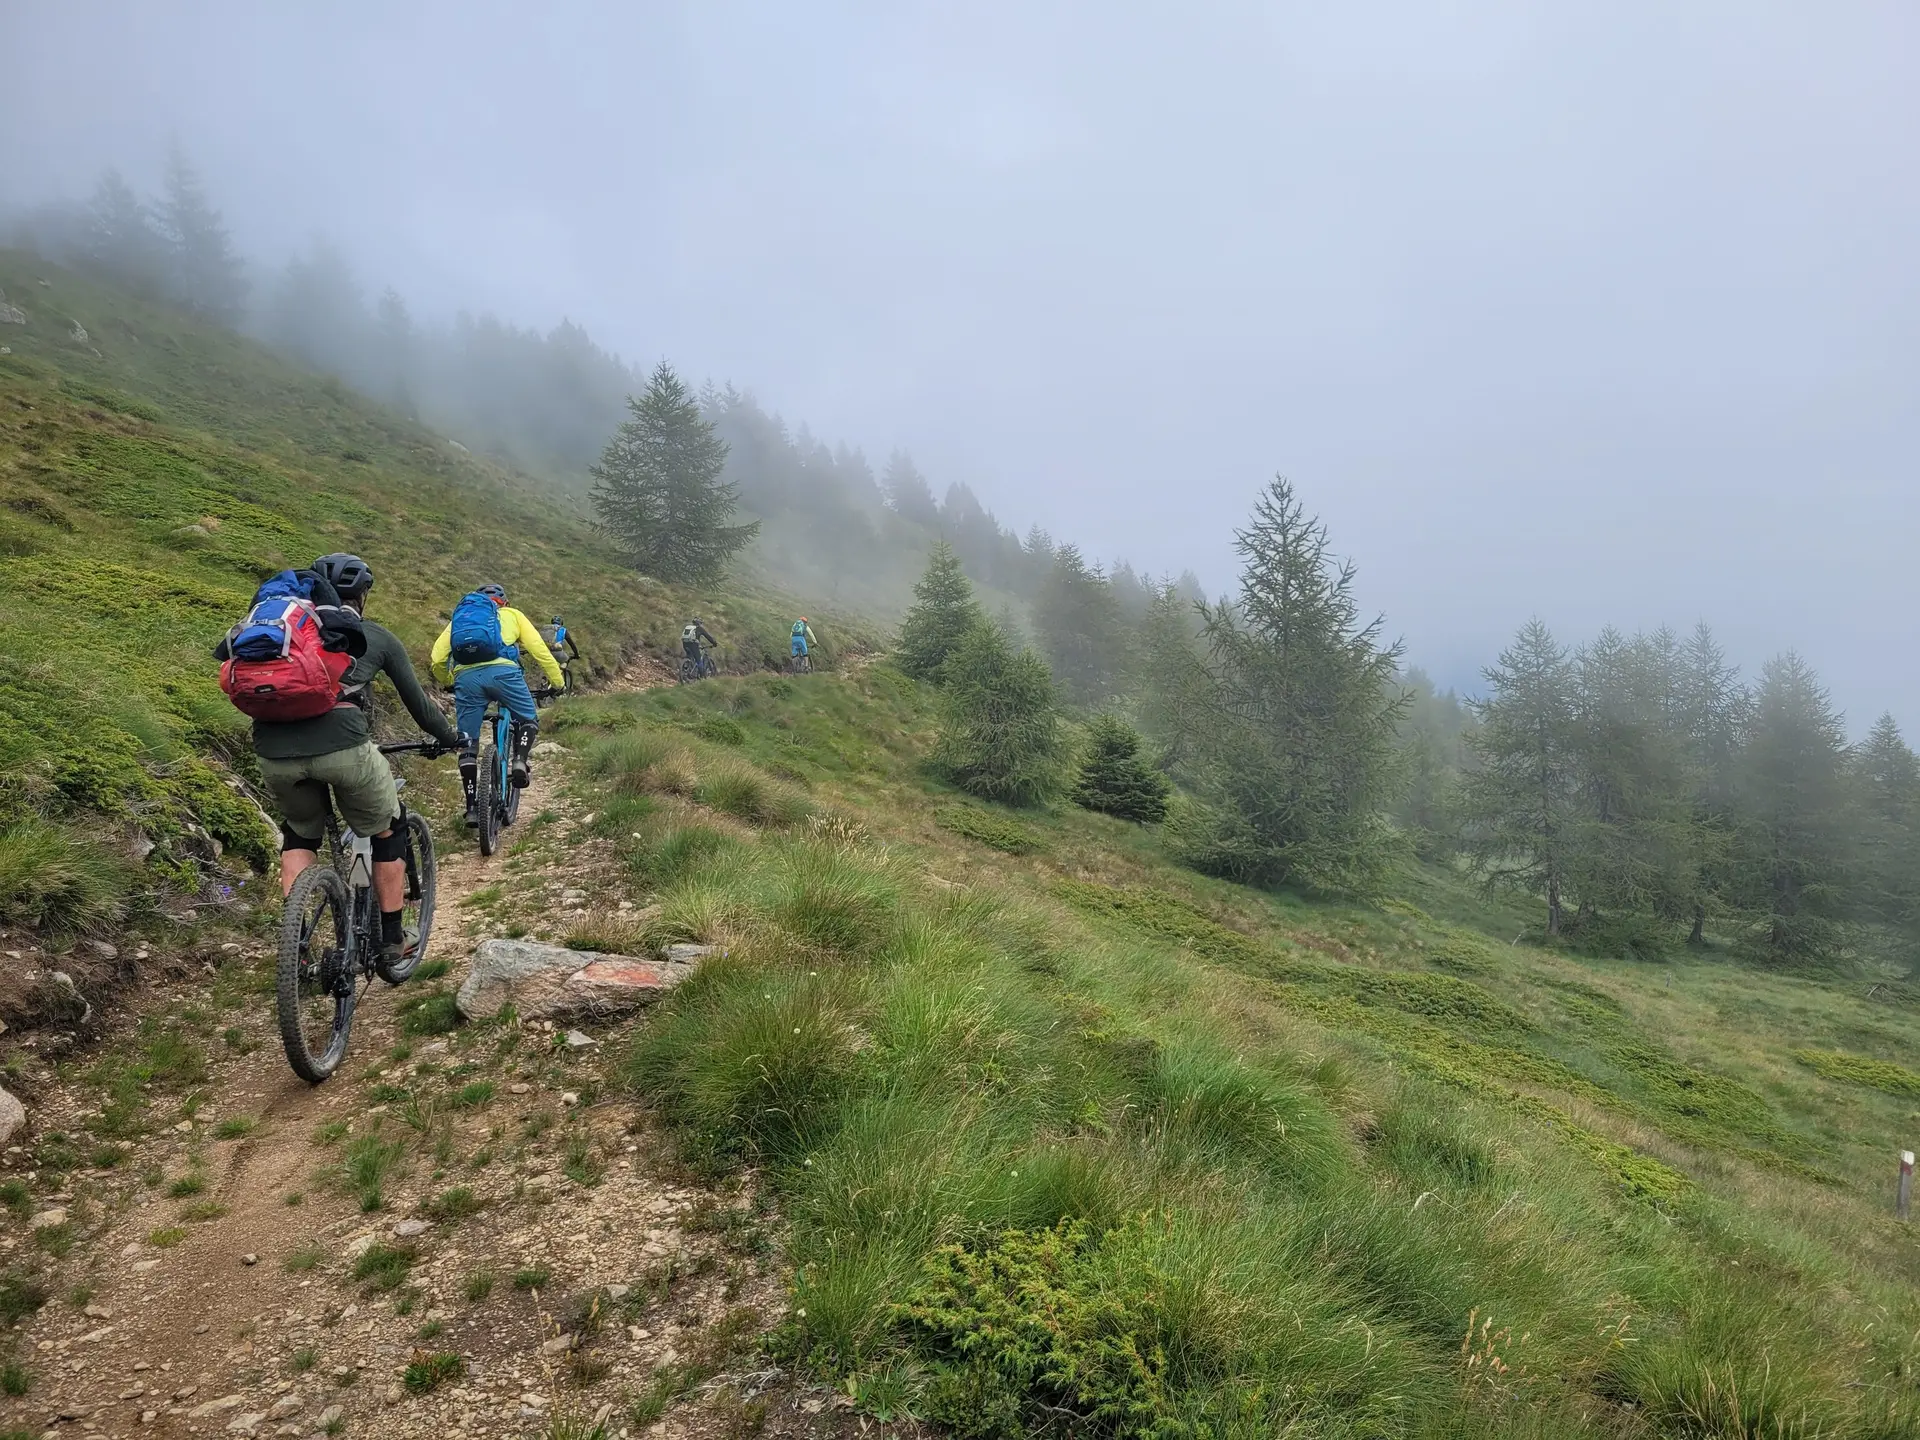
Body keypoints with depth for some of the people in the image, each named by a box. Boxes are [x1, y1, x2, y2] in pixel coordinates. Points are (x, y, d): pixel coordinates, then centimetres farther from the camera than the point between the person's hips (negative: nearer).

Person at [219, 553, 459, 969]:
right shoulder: (377, 637, 22)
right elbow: (416, 700, 28)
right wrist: (448, 737, 44)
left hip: (274, 752, 3)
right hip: (342, 746, -3)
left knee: (299, 834, 31)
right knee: (387, 833, 23)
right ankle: (392, 942, 28)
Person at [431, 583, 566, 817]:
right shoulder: (511, 614, 27)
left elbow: (437, 660, 22)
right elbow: (540, 650, 17)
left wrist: (447, 682, 40)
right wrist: (558, 682, 23)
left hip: (465, 676, 2)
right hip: (502, 671, -2)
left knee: (467, 744, 11)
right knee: (528, 719, 22)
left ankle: (472, 807, 10)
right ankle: (520, 761, -5)